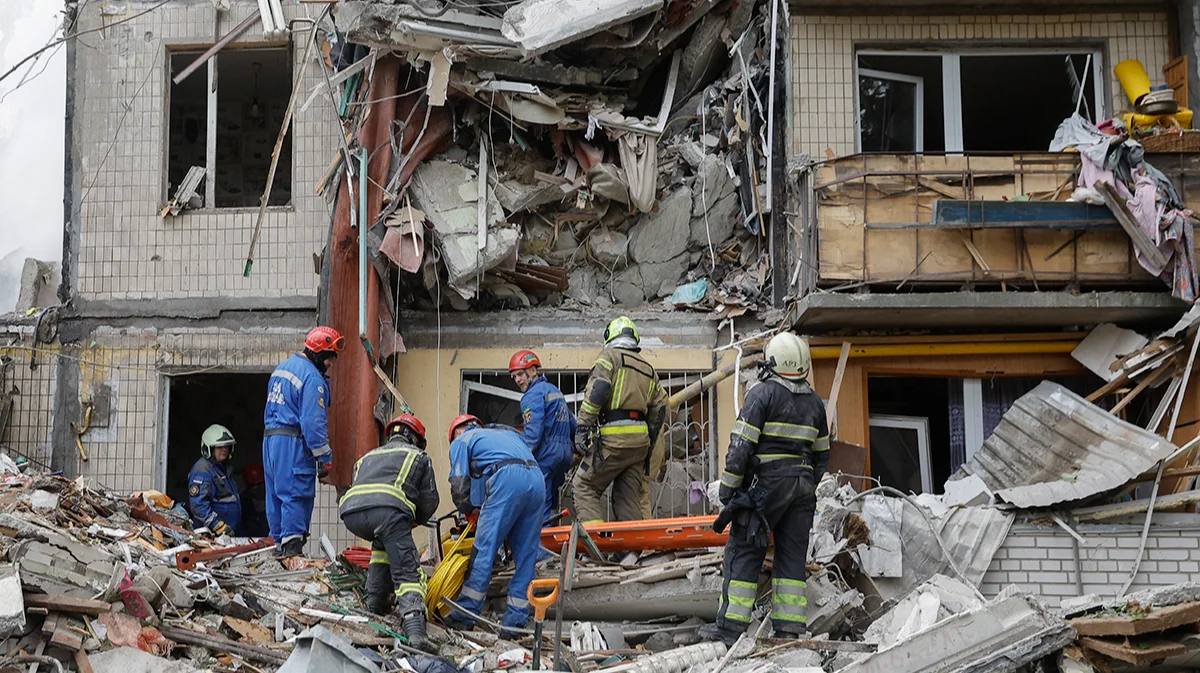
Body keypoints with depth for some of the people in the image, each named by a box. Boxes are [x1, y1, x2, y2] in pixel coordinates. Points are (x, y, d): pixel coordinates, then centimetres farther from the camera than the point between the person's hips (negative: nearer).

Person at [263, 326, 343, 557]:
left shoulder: (283, 367, 18)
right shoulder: (312, 378, -13)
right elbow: (313, 422, -18)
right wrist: (324, 457, -15)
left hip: (270, 437, 9)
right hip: (293, 442, -9)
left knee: (276, 494, 11)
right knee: (297, 494, -9)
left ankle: (279, 542, 15)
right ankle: (292, 544, -13)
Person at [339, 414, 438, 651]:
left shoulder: (368, 456, 41)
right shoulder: (419, 456, 31)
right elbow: (429, 501, 27)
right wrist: (414, 522, 48)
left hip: (351, 512, 5)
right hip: (388, 509, -4)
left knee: (382, 541, 36)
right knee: (407, 572, -5)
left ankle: (376, 600, 27)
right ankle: (414, 625, -28)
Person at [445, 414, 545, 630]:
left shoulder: (461, 441, 21)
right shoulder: (508, 434, 39)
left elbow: (459, 485, 11)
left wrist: (469, 511, 29)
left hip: (507, 479, -6)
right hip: (537, 480, 6)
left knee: (484, 549, -2)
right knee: (526, 554, 8)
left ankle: (465, 615, 0)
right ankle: (516, 619, 9)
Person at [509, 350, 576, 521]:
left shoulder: (533, 394, -7)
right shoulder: (555, 390, 21)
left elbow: (533, 432, -18)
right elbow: (573, 425, 25)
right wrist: (577, 451, 29)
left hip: (545, 455, -9)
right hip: (565, 453, 9)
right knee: (551, 505, 14)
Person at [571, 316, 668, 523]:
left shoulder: (609, 356, 2)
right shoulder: (649, 369, 22)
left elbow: (597, 390, -13)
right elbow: (659, 407, 19)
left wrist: (583, 426, -15)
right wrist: (648, 444, 23)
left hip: (614, 436, -6)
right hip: (640, 438, 6)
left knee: (583, 487, -1)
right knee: (629, 498, 12)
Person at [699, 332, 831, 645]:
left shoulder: (763, 393, -7)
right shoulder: (814, 402, 13)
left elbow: (740, 445, -12)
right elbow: (821, 455, 18)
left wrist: (727, 489, -7)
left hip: (766, 484, -6)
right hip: (802, 486, 6)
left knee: (744, 551, -1)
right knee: (792, 555, 8)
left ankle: (730, 625, -2)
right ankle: (790, 628, 6)